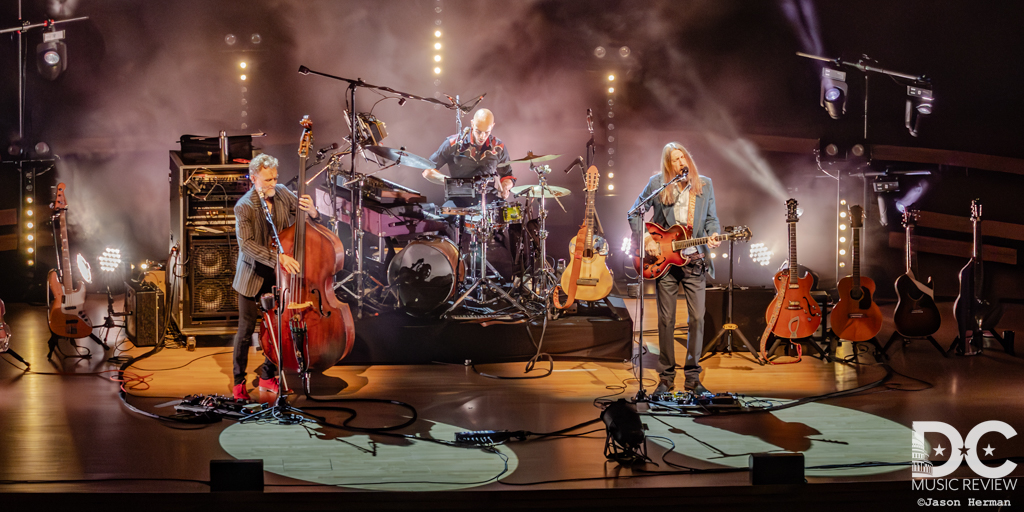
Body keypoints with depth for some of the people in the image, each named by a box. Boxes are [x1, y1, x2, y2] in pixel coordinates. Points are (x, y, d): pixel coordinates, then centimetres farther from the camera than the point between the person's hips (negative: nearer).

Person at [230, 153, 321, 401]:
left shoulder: (283, 193, -5)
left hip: (277, 277, 4)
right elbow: (246, 244, -27)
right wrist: (277, 257, -38)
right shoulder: (244, 207, -18)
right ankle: (239, 382, 18)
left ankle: (268, 376, 25)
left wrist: (311, 211, -23)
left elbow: (307, 220, 2)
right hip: (252, 277, -4)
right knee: (246, 329, 3)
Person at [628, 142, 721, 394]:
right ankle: (666, 378, 12)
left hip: (695, 260, 1)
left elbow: (711, 218, 10)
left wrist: (713, 235, -10)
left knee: (697, 319, -1)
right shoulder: (656, 184, -1)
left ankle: (692, 378, 9)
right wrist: (646, 239, -7)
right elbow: (635, 213, 5)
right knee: (666, 320, 1)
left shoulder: (704, 184, 5)